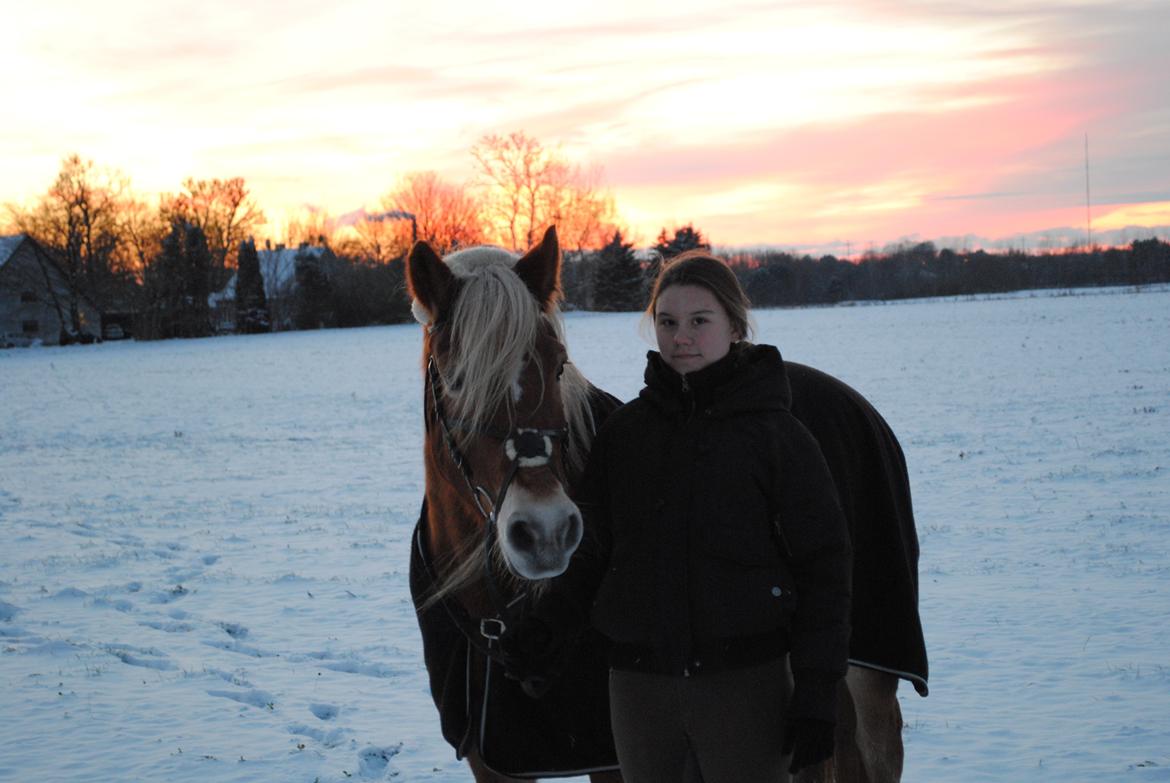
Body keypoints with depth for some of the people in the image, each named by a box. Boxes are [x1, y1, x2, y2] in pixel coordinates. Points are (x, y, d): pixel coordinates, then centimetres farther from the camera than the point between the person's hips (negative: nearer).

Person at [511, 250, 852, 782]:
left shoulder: (777, 435, -5)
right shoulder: (623, 430, 4)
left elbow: (823, 568, -4)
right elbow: (595, 550, 12)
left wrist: (815, 696, -8)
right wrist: (548, 621, -4)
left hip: (745, 679, -3)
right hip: (638, 685, 4)